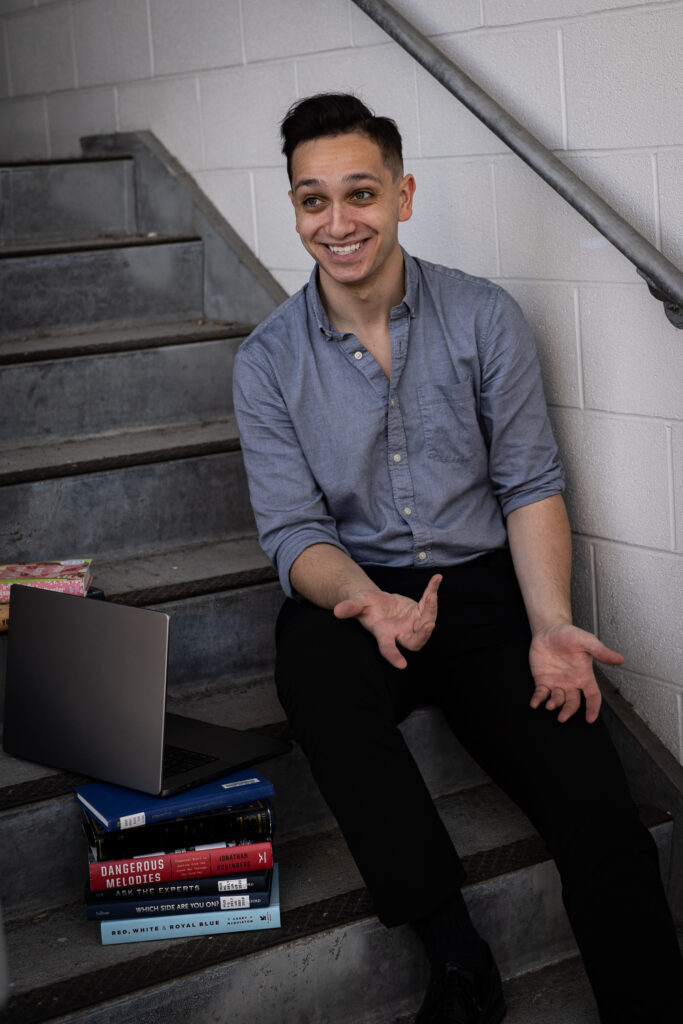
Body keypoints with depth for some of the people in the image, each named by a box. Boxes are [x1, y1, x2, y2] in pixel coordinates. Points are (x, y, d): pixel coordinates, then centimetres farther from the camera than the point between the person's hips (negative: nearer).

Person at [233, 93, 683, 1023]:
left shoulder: (485, 318, 1)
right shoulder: (268, 361, 1)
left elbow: (531, 483, 1)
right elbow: (293, 530, -3)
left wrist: (550, 624, -16)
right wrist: (366, 600, -25)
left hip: (484, 584, 0)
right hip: (354, 595, 0)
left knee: (600, 817, -23)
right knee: (315, 671, -37)